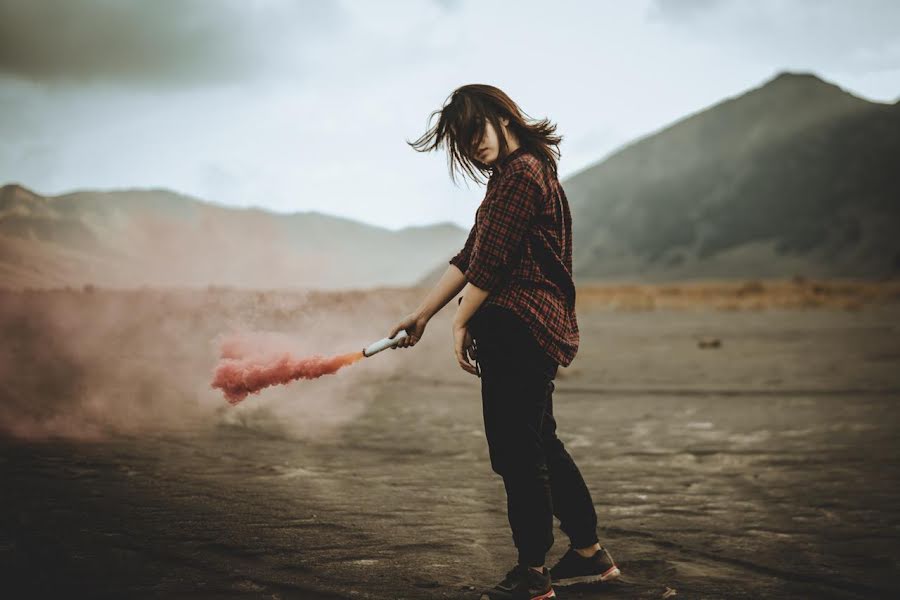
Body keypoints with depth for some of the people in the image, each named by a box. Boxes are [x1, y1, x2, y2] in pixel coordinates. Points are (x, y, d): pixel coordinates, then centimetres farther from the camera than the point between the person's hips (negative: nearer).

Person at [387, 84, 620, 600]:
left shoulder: (521, 174, -13)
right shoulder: (513, 174, 20)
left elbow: (491, 264, -16)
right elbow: (470, 257, 17)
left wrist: (462, 324, -7)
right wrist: (423, 314, 14)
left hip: (518, 331, -11)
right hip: (535, 331, 11)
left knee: (517, 451, -3)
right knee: (540, 443, 19)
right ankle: (589, 553, 29)